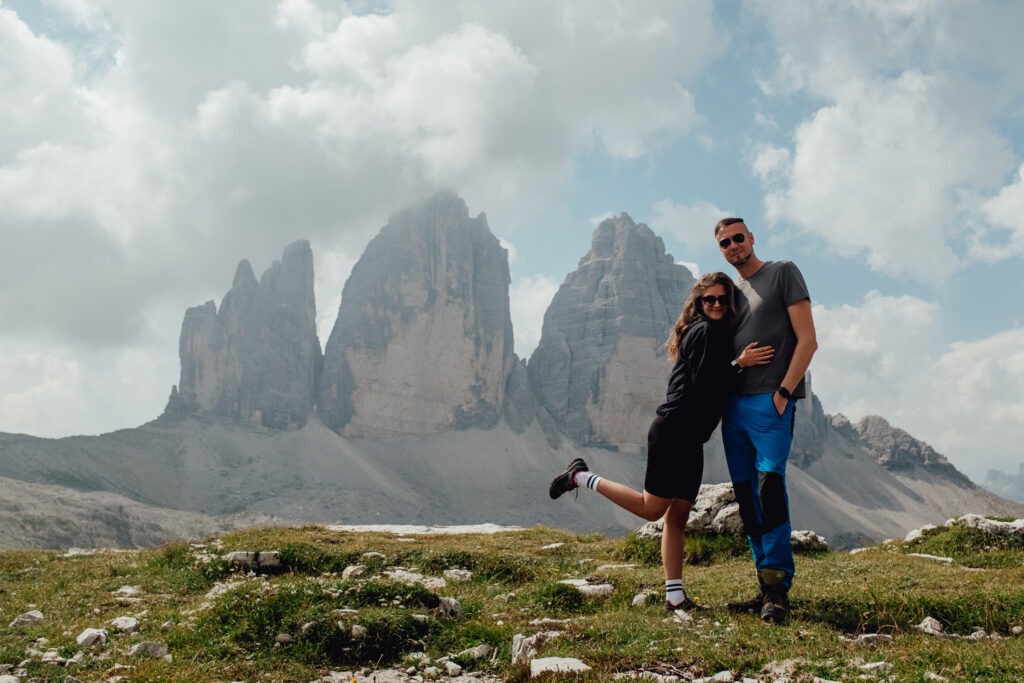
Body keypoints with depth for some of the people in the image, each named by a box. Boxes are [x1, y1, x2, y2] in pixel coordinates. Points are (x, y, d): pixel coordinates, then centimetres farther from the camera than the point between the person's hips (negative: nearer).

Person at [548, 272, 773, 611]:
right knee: (652, 508, -3)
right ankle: (581, 476, 8)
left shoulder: (718, 332, 21)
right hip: (674, 431, -10)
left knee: (678, 514, 7)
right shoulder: (705, 331, -8)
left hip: (690, 438, 10)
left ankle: (675, 596, 9)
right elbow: (702, 383, -17)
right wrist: (739, 363, -17)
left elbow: (715, 384, 20)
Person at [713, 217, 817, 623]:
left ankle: (778, 588, -13)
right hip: (734, 407, 7)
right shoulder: (733, 291, 21)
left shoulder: (783, 272, 3)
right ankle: (767, 587, 12)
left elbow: (807, 340, -5)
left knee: (769, 487, -18)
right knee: (747, 498, 6)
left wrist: (783, 392, -13)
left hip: (770, 404, -7)